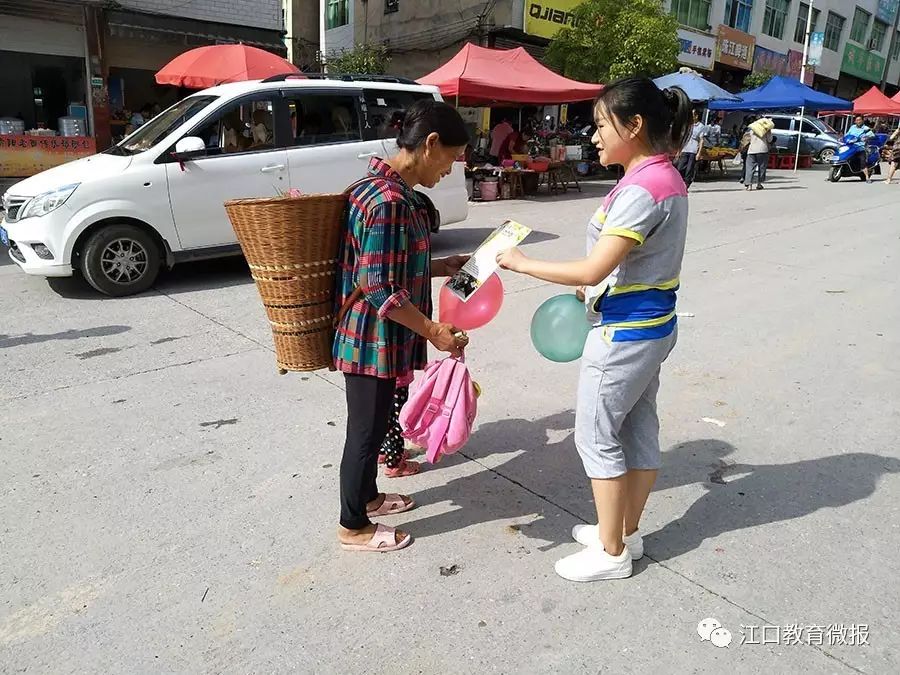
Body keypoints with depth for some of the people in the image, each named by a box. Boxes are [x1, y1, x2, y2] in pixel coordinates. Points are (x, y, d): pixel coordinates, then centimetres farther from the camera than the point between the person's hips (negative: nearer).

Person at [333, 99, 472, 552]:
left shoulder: (389, 190, 8)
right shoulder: (389, 201, -24)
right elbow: (379, 290, -25)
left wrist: (439, 267, 12)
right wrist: (434, 332, -19)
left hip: (377, 338, 10)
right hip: (373, 340, -10)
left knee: (373, 425, 24)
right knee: (366, 430, 6)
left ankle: (367, 497, 44)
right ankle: (354, 527, 26)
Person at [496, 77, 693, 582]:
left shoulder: (642, 190, -23)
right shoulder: (666, 178, 8)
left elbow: (592, 271, -26)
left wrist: (522, 264, -17)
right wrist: (598, 293, 16)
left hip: (625, 332, -10)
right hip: (652, 324, 10)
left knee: (596, 435, 3)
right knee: (638, 429, 17)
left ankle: (612, 553, 18)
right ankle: (626, 532, 34)